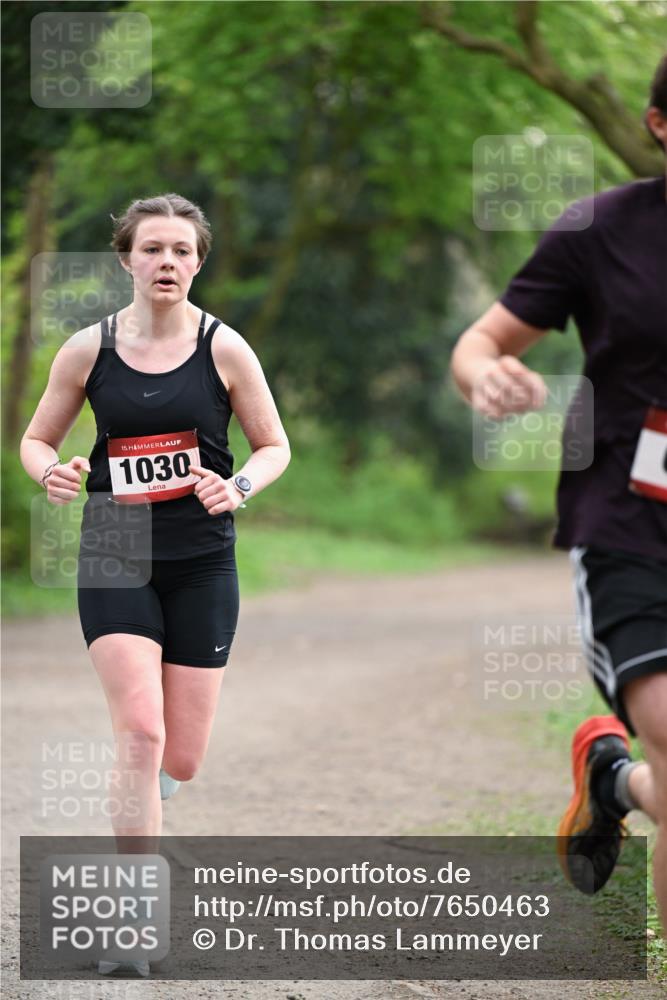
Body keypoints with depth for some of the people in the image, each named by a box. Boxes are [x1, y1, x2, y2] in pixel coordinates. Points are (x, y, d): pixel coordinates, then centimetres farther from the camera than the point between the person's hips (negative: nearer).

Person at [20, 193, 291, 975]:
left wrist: (238, 488, -15)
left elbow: (275, 446, 5)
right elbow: (36, 440, 10)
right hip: (114, 559, -1)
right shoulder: (89, 349, -1)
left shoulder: (223, 347, -2)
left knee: (182, 760, 4)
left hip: (202, 563, 1)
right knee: (141, 731, -17)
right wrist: (53, 474, -14)